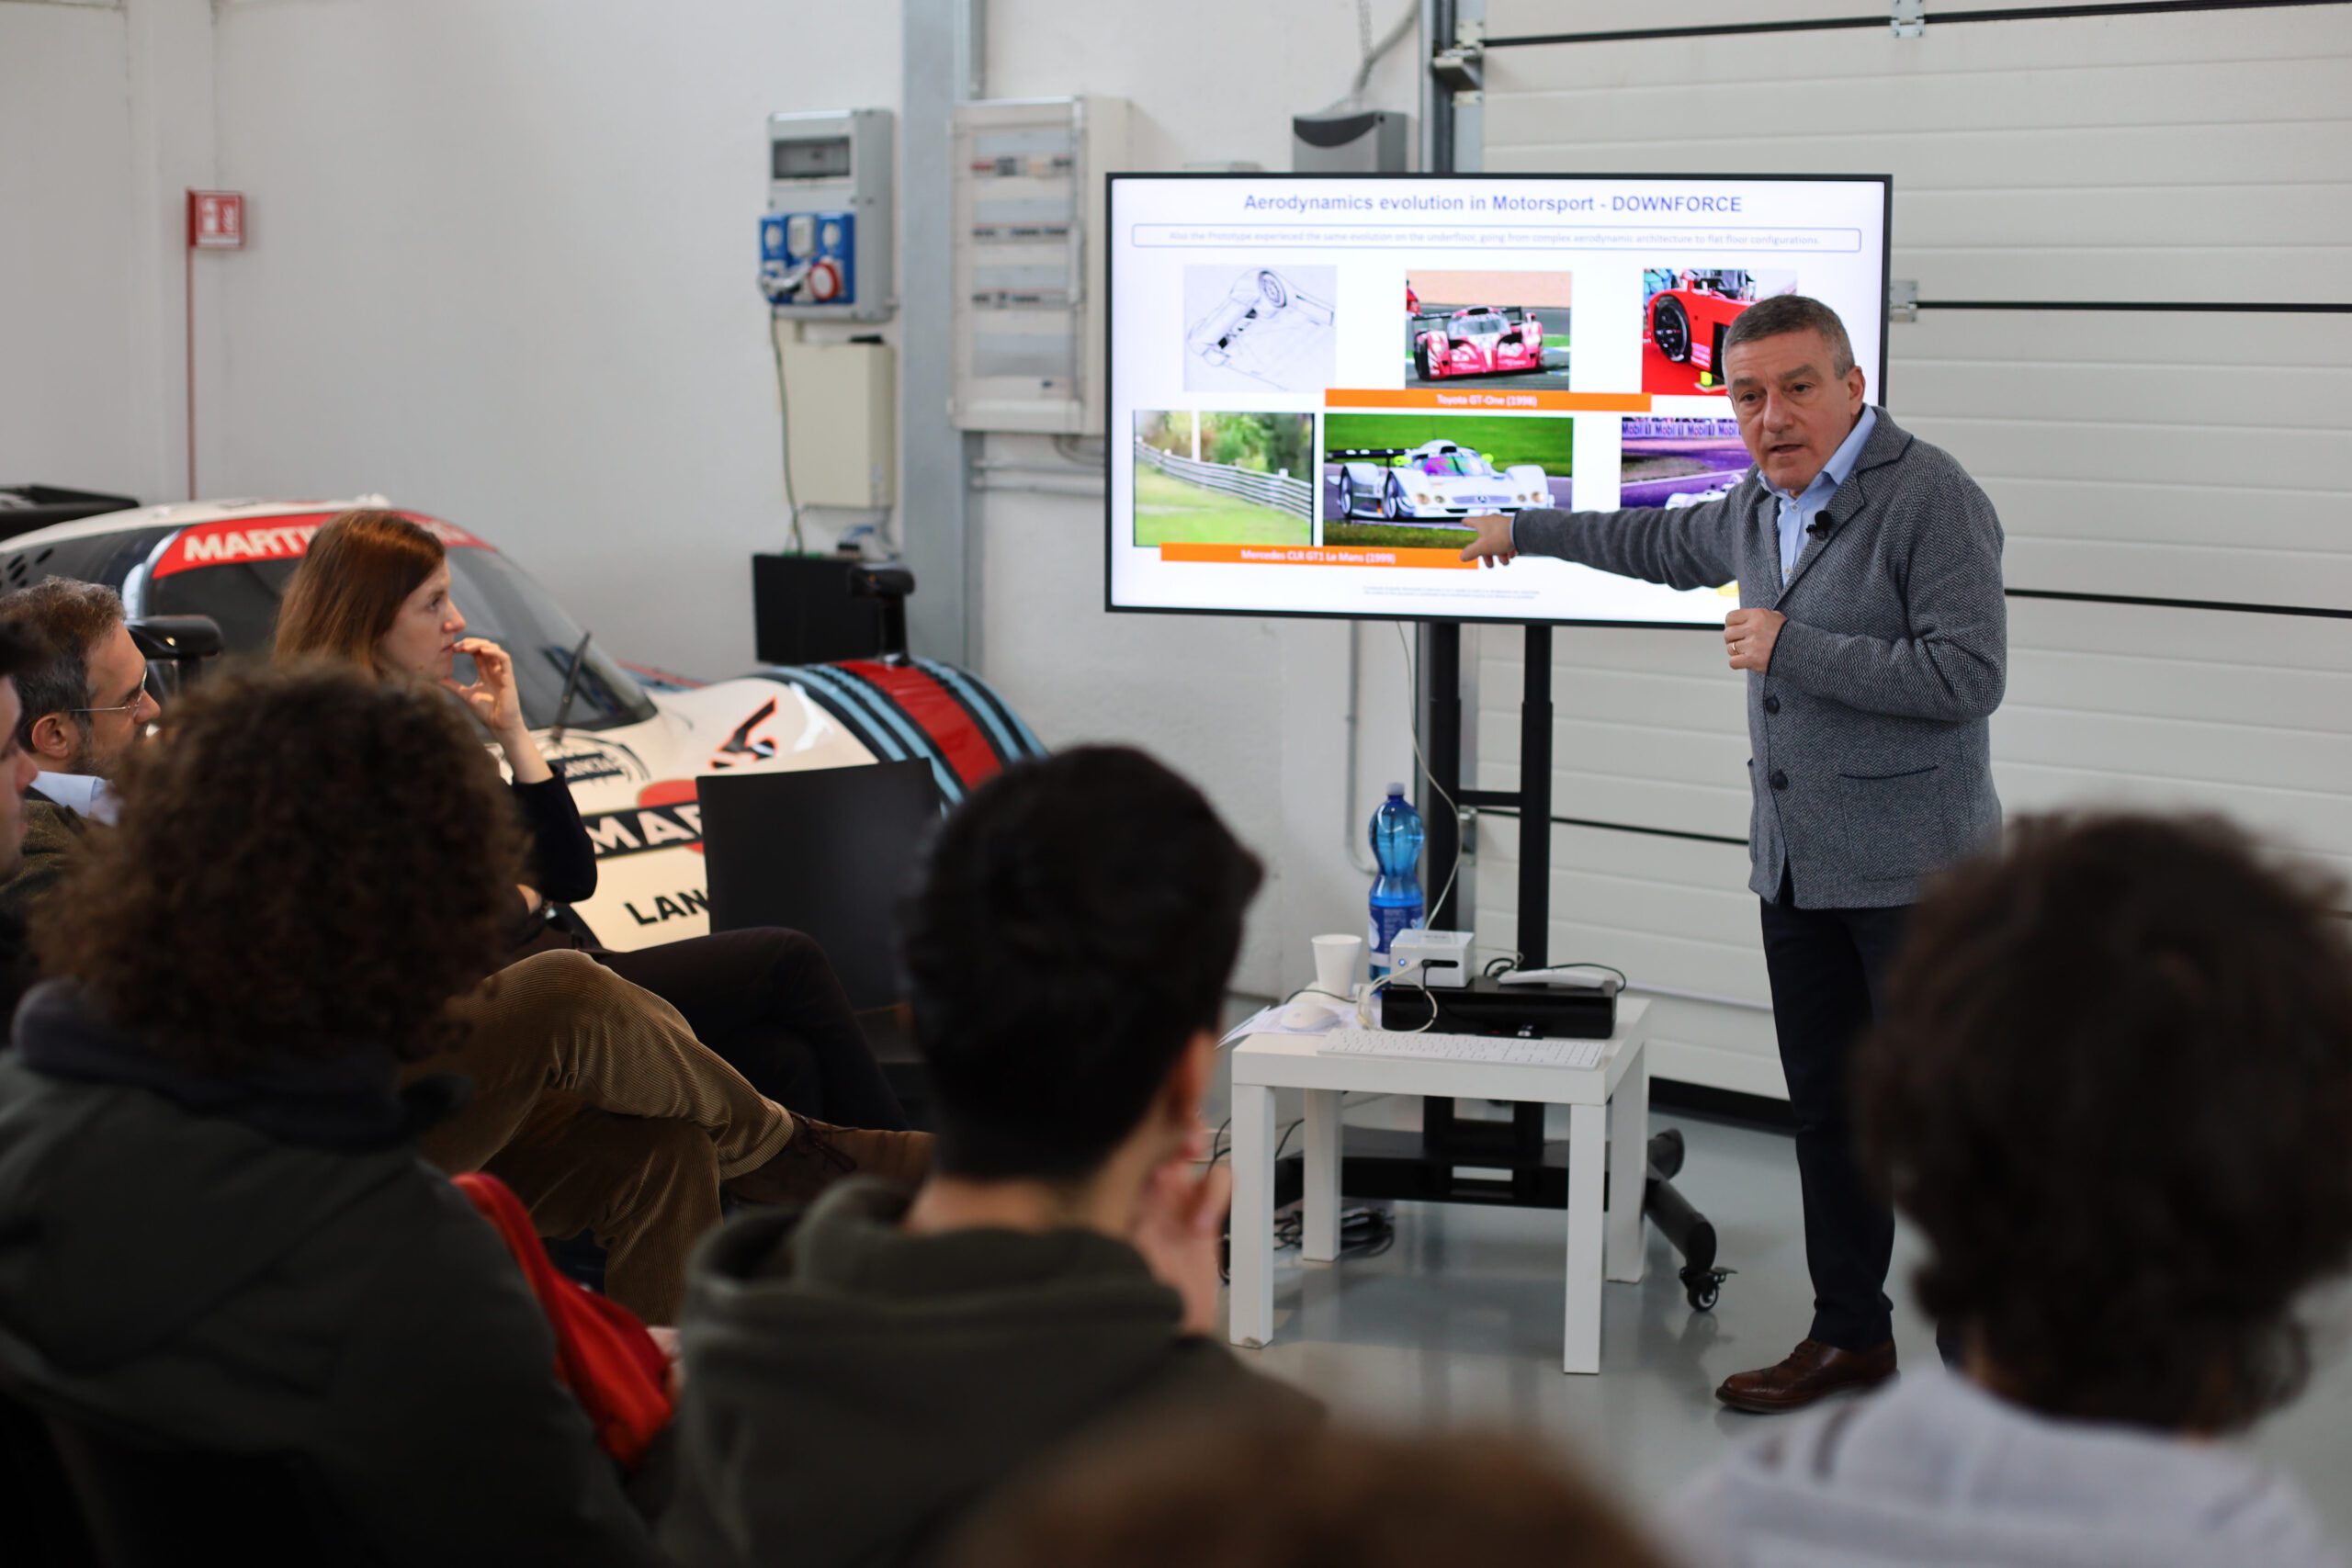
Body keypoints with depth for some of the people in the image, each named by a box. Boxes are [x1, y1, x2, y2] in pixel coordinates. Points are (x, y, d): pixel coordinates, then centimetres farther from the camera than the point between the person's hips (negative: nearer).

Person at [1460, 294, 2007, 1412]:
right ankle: (1850, 1335, 22)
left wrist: (1790, 649, -18)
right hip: (1797, 864, 8)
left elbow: (1968, 675, -22)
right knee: (1826, 1108, 12)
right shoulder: (1762, 505, 14)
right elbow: (1663, 543, 36)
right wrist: (1528, 531, 45)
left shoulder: (1931, 500, -13)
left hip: (1909, 869, -8)